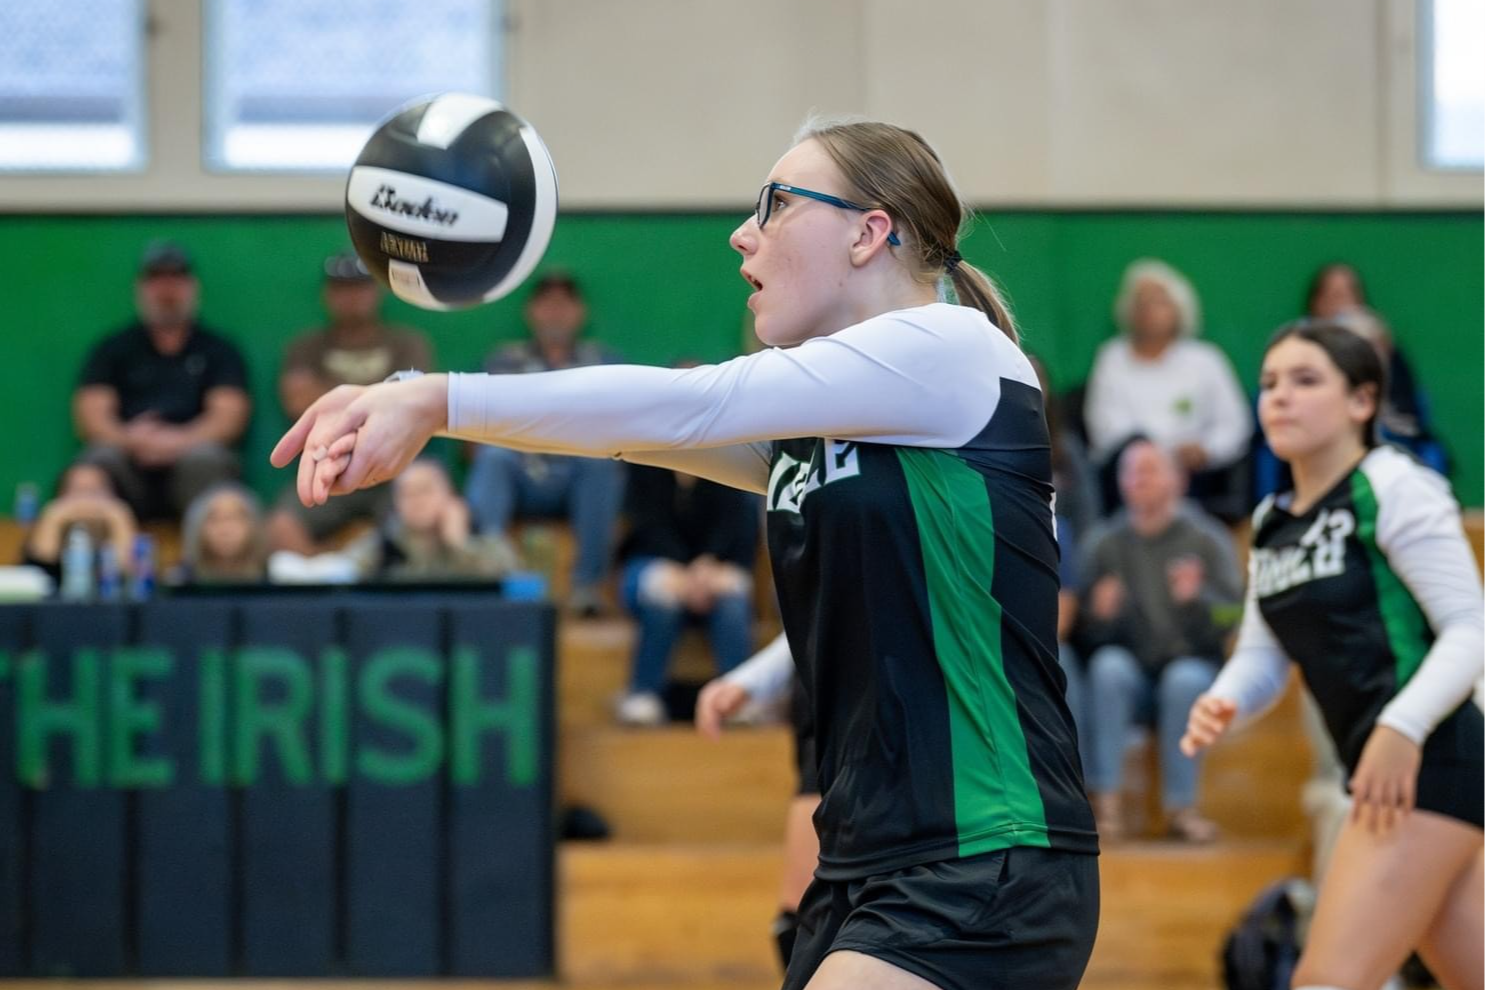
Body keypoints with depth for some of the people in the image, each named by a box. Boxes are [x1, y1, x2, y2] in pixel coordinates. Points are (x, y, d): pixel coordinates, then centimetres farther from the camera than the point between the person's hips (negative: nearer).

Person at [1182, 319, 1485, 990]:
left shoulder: (1394, 490, -8)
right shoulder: (1272, 524, 15)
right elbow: (1263, 656, 17)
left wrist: (1402, 727, -27)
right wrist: (1222, 706, -6)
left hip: (1429, 765, -9)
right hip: (1380, 776, 9)